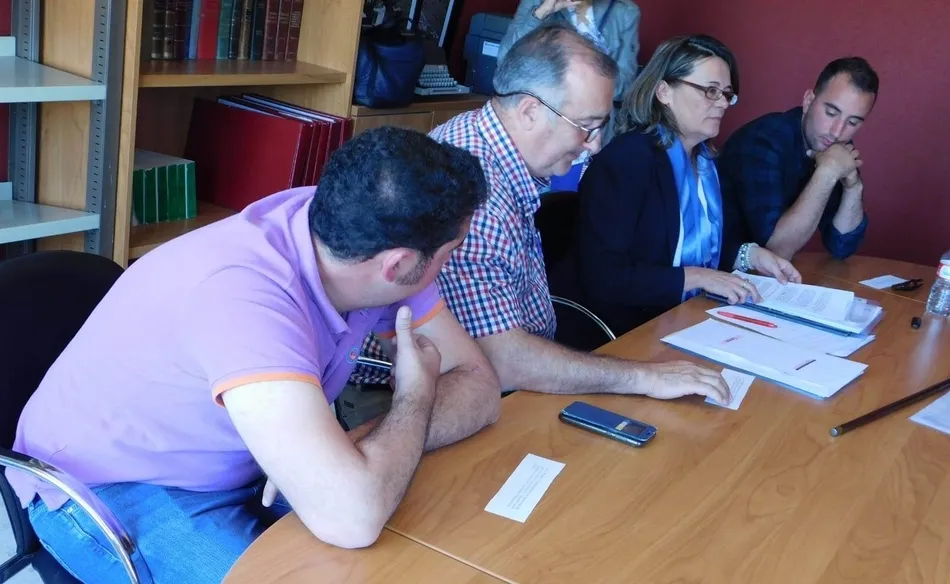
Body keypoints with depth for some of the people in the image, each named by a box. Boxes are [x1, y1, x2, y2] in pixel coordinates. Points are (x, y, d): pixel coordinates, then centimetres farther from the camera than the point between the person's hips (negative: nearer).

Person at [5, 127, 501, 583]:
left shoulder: (373, 243, -14)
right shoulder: (243, 292, -37)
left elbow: (478, 384, -8)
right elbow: (350, 517, -45)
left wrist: (361, 453, -25)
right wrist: (415, 393, -25)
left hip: (239, 466, 6)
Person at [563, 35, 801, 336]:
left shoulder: (706, 159, 10)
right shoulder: (623, 160, -17)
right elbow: (603, 278, -24)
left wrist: (751, 255, 2)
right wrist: (695, 277, -21)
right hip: (630, 330, -8)